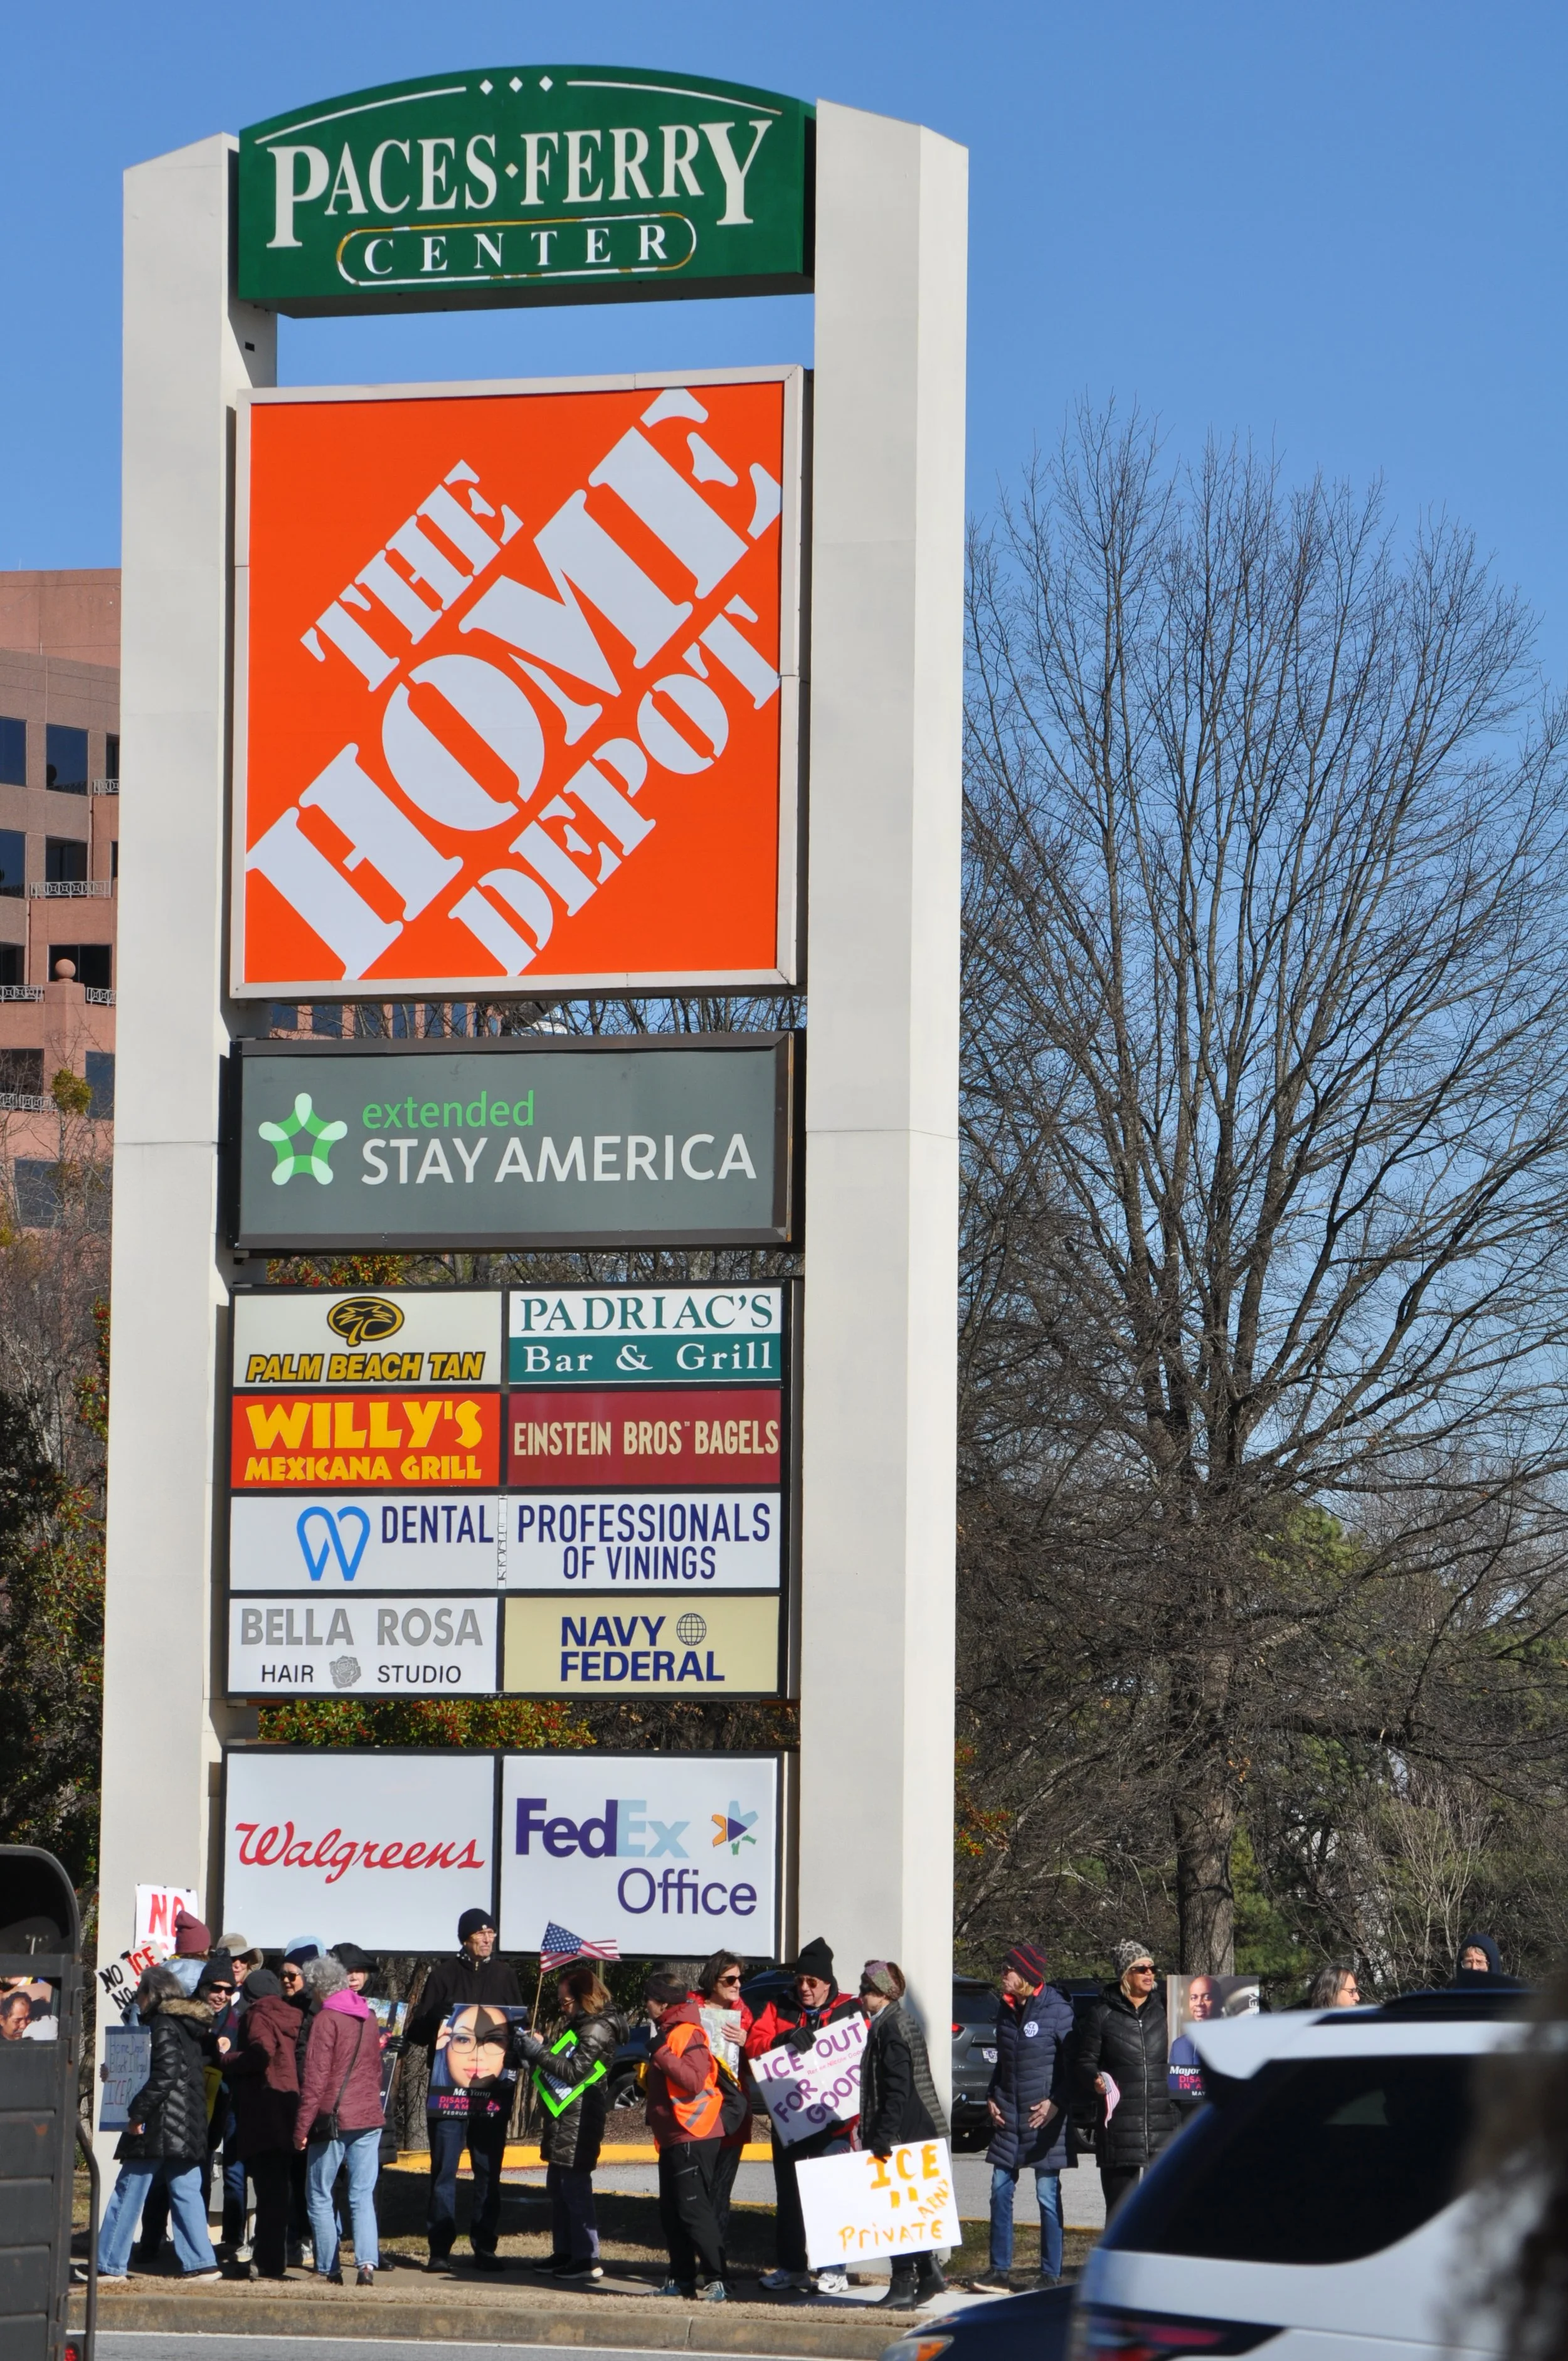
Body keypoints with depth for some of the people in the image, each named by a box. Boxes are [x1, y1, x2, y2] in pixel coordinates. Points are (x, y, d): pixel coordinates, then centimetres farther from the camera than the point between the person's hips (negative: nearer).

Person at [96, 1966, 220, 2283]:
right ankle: (201, 2262, 1)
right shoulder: (190, 2027, 16)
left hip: (160, 2126, -8)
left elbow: (165, 2074, -21)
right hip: (189, 2126, 8)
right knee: (186, 2193, 8)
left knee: (128, 2194, -2)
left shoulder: (164, 2025, -10)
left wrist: (137, 2112, -19)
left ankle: (110, 2265, 1)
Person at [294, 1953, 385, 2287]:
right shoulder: (367, 2016, 10)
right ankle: (367, 2262, -13)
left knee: (319, 2197, 6)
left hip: (333, 2121, -5)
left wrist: (302, 2127, -9)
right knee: (363, 2197, 4)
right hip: (369, 2119, 6)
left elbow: (315, 2078, -12)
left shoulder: (326, 2019, -10)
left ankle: (329, 2270, 5)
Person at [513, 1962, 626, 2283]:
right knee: (557, 2187, 14)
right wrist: (539, 2047, 5)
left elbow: (574, 2071, -19)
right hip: (562, 2123, 11)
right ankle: (564, 2253, 21)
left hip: (579, 2122, -11)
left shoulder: (597, 2030, -12)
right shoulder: (577, 2025, 19)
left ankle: (588, 2259, -11)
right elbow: (560, 2063, 21)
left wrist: (538, 2052, -16)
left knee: (575, 2187, -11)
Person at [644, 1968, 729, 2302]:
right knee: (671, 2211, 12)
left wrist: (661, 2055, -23)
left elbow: (694, 2079, -25)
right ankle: (682, 2278, 17)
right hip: (672, 2137, 11)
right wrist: (646, 2075, 13)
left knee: (694, 2209, -13)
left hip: (693, 2137, -11)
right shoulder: (666, 2032, 19)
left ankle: (714, 2280, -14)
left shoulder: (687, 2033, -13)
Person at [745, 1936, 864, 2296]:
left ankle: (834, 2269, -3)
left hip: (832, 2120, -4)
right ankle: (791, 2267, 18)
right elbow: (754, 2044, -1)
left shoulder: (849, 2010, 3)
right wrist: (785, 2039, -20)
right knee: (788, 2195, 10)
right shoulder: (780, 2010, 11)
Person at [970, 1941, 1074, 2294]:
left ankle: (1051, 2275, 4)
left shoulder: (1056, 2009, -8)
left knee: (1047, 2195, -2)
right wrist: (992, 2098, 10)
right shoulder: (1006, 2010, 11)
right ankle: (1000, 2271, 10)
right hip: (1008, 2115, 6)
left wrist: (1056, 2102, -17)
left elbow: (1072, 2062, -9)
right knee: (1000, 2190, 4)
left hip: (1045, 2115, -6)